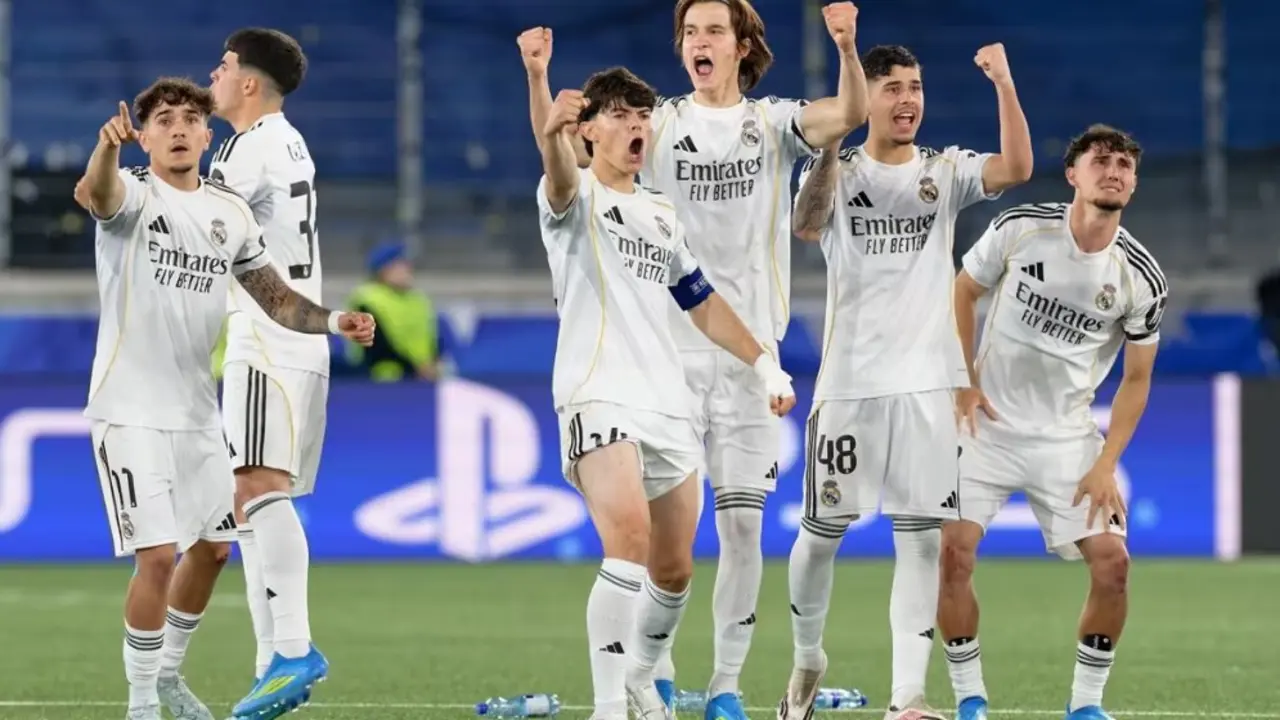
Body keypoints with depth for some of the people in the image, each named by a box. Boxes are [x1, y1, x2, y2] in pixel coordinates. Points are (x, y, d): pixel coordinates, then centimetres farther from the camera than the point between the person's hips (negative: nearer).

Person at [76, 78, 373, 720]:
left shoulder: (230, 212, 7)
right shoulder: (134, 195, -11)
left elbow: (272, 296, 14)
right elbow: (95, 194, -35)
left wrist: (333, 322, -5)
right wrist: (107, 146, -59)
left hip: (197, 411, 7)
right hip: (131, 409, -7)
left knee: (211, 547, 15)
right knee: (159, 555, -14)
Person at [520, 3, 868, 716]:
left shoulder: (773, 123, 5)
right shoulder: (657, 123, 5)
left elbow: (849, 115, -13)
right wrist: (538, 77, -26)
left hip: (750, 353, 0)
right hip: (668, 348, 0)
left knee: (743, 525, 1)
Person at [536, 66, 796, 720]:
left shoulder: (663, 214, 21)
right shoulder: (579, 197, -1)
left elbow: (703, 303, 29)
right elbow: (562, 180, -26)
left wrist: (762, 363, 18)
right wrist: (553, 138, -50)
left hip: (669, 407, 7)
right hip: (600, 398, -7)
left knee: (674, 571, 10)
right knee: (629, 542, -26)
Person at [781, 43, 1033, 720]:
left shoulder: (945, 171, 7)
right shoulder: (837, 170, 2)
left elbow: (1016, 168, -12)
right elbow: (806, 226, -20)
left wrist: (1004, 85, -23)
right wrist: (829, 145, -34)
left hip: (925, 384, 1)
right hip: (848, 382, -1)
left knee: (922, 539, -4)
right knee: (821, 533, 6)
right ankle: (807, 659, 30)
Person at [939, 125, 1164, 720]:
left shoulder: (1142, 278, -8)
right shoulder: (1019, 228, -9)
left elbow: (1136, 378, 2)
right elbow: (964, 292, 6)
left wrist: (1106, 464, -6)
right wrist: (964, 382, -2)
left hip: (1066, 438, 1)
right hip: (987, 423, -1)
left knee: (1112, 561, -11)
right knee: (952, 552, -13)